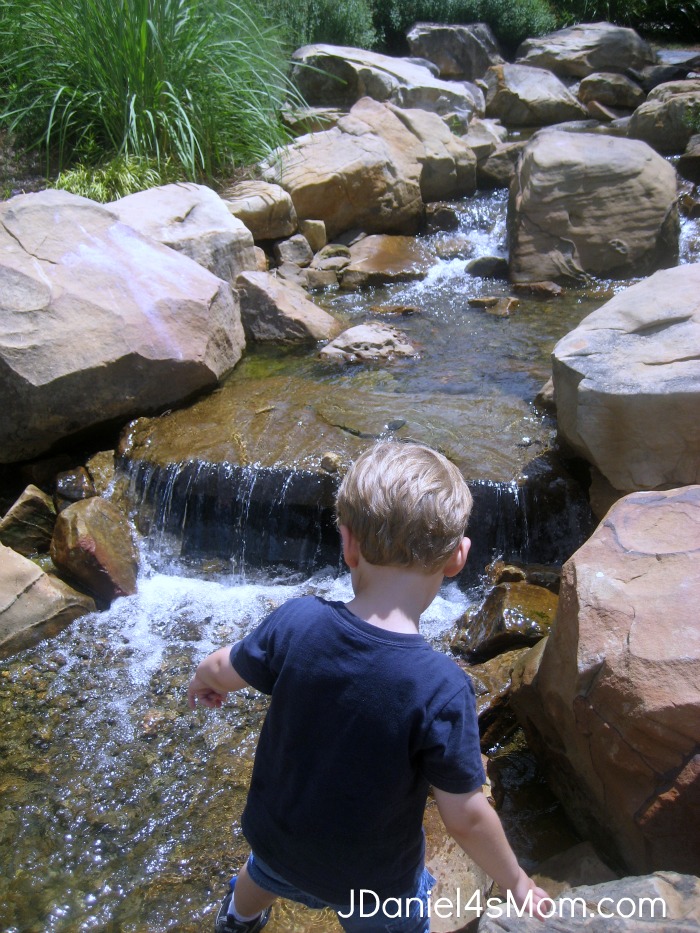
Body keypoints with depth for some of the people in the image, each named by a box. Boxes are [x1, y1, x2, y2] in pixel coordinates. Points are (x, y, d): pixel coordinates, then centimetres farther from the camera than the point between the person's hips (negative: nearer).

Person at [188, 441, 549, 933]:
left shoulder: (297, 621, -27)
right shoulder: (441, 689, -35)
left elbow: (222, 670, -7)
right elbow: (465, 818, -24)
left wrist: (205, 681, 17)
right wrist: (517, 883, -5)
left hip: (278, 840, 4)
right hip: (376, 878, -3)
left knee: (264, 875, 37)